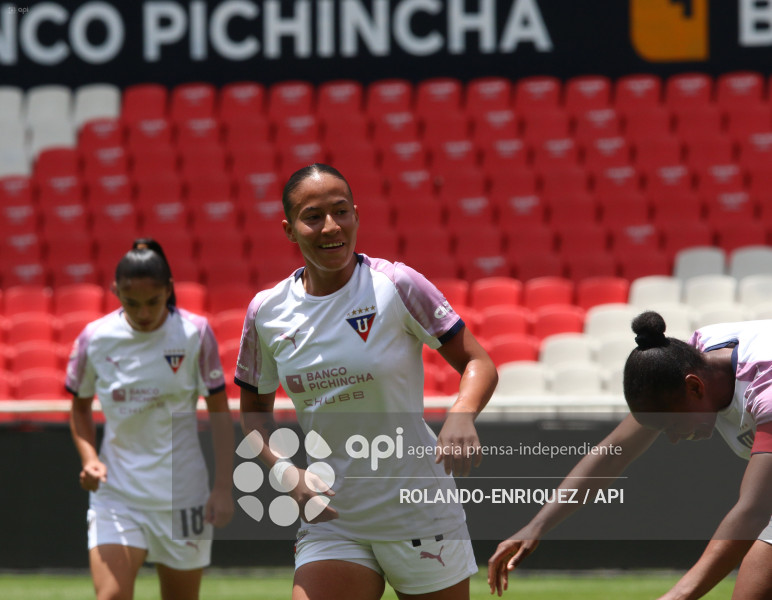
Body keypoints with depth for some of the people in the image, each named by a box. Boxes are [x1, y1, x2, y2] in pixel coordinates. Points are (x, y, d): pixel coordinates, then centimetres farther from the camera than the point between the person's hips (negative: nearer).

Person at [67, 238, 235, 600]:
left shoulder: (195, 333, -6)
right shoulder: (95, 339, -3)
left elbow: (219, 411, 0)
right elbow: (80, 407, 12)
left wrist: (223, 488, -5)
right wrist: (90, 458, -6)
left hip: (182, 494, 0)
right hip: (116, 493, 0)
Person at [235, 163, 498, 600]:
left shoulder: (396, 285, -9)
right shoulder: (267, 311, 1)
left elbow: (479, 364, -5)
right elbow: (254, 409, 15)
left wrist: (461, 416, -27)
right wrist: (286, 471, -5)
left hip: (419, 515, -2)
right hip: (331, 523, 2)